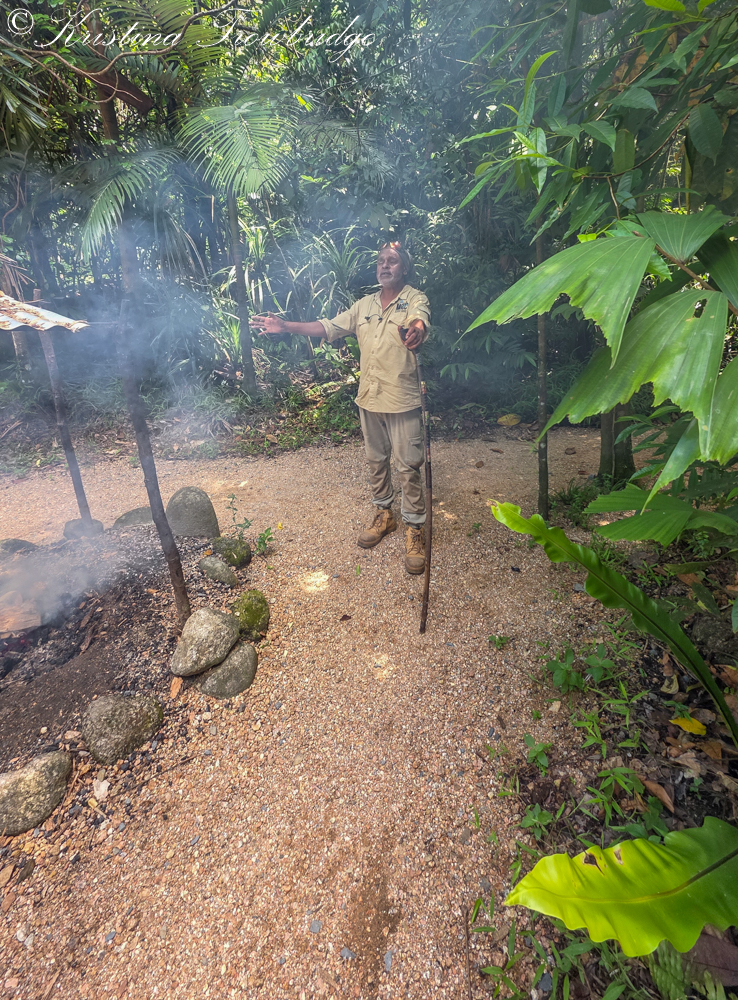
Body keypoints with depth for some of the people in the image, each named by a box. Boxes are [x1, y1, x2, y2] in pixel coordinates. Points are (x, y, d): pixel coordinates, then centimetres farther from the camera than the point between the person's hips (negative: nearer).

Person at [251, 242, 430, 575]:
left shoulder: (415, 299, -4)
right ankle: (384, 514, 33)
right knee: (375, 460, 15)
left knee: (407, 467, -1)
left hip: (402, 399, -6)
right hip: (369, 397, 6)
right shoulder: (364, 305, 13)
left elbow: (420, 321, -27)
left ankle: (414, 529, 12)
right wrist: (286, 326, 5)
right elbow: (329, 327, 13)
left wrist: (417, 330, -52)